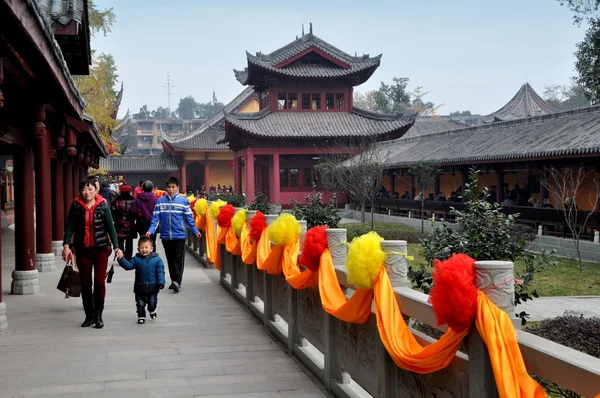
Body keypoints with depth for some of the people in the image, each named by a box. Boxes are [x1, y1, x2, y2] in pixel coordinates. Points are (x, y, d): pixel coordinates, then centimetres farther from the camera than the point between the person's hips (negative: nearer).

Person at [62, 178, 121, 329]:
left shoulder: (103, 205, -1)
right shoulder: (76, 206, 1)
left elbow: (110, 227, -1)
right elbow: (70, 226, -2)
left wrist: (116, 246, -8)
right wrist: (66, 245, -14)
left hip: (101, 248, -1)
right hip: (82, 250, 1)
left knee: (99, 282, -3)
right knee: (85, 283, 7)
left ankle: (98, 315, 9)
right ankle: (89, 315, 18)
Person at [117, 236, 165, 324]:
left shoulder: (157, 259, -6)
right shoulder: (136, 259, -2)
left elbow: (160, 272, -6)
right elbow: (128, 265, -9)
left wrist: (161, 282, -14)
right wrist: (121, 259, -24)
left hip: (152, 287, -1)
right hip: (140, 287, 1)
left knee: (152, 303, 7)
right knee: (140, 304, 8)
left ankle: (152, 311, 38)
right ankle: (141, 316, 25)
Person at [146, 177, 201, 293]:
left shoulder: (183, 200, -3)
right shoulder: (160, 201, 3)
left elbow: (189, 217, 1)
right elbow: (155, 217, 1)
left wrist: (195, 231, -4)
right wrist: (151, 230, -10)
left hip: (179, 235, -3)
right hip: (166, 235, 3)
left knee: (178, 259, -4)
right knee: (170, 259, 13)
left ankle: (177, 281, -5)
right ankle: (173, 280, 25)